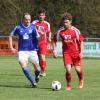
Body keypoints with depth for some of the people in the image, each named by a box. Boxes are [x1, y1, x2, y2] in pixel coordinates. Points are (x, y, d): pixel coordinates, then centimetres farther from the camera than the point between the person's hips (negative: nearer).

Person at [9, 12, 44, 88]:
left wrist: (41, 35, -28)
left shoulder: (32, 27, -2)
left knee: (38, 69, 1)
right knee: (23, 64, -25)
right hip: (22, 51, 0)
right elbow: (11, 36, 12)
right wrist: (11, 47, 5)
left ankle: (37, 76, 39)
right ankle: (33, 82, -15)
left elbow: (38, 38, -6)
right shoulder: (18, 28, 0)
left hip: (32, 50, 0)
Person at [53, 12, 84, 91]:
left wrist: (81, 52, -7)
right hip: (66, 52, 1)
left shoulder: (75, 30, -8)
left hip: (75, 52, -1)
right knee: (68, 69, -13)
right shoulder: (60, 31, -3)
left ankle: (81, 81, 29)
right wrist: (54, 50, 1)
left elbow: (81, 41, -1)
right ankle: (69, 85, 7)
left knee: (78, 69, -4)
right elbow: (55, 40, 10)